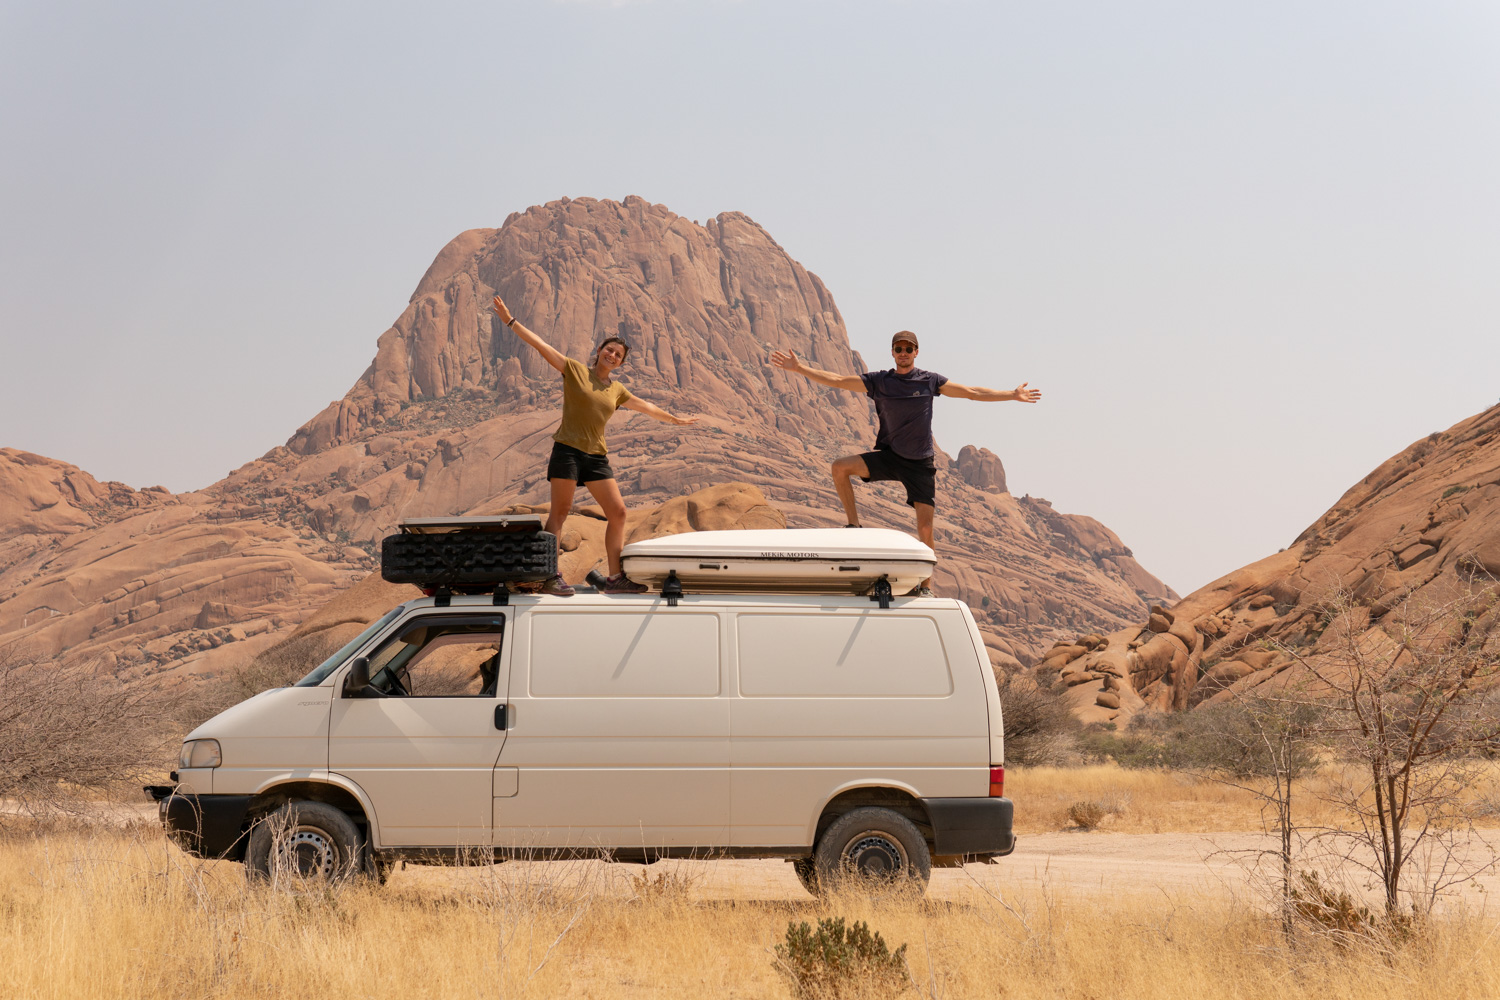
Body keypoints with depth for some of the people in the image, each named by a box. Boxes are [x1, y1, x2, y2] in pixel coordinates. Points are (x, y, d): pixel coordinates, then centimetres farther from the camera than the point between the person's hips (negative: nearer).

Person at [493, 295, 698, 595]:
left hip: (596, 456, 6)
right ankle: (550, 576, -9)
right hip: (568, 449, -6)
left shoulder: (617, 390, 16)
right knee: (560, 511, -8)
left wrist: (674, 419, 45)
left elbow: (644, 406, 33)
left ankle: (615, 578, 4)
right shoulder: (575, 370, 1)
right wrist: (510, 321, -10)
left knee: (618, 512, 0)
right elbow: (541, 345, -4)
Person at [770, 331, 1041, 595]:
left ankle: (926, 586, 5)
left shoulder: (930, 381, 1)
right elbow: (836, 381, 0)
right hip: (888, 455, 1)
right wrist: (799, 369, -7)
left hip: (920, 464, -1)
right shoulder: (878, 381, 1)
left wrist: (1013, 395, 6)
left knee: (925, 528, -7)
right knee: (840, 467, -21)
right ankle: (854, 527, -8)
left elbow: (972, 392, 7)